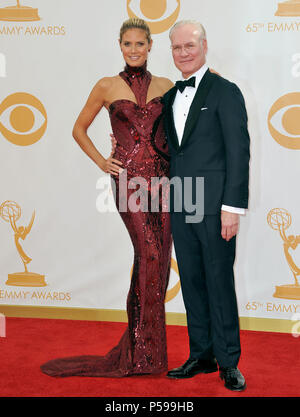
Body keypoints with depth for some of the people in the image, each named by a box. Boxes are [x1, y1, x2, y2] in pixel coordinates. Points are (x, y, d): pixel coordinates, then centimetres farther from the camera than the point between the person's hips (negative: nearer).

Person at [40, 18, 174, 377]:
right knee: (149, 253, -16)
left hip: (162, 176, 4)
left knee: (158, 259, 3)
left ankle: (140, 345, 18)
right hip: (129, 176, -3)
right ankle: (144, 351, -4)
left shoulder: (166, 86, 12)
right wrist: (101, 162, 4)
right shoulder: (107, 87, 6)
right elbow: (79, 129, 14)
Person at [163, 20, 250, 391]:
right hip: (180, 207, 6)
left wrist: (233, 207, -15)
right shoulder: (170, 96, 16)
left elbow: (238, 152, -9)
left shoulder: (225, 92, -3)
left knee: (220, 281, -1)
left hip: (214, 205, -6)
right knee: (191, 281, 10)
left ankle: (228, 361, 12)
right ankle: (202, 356, 22)